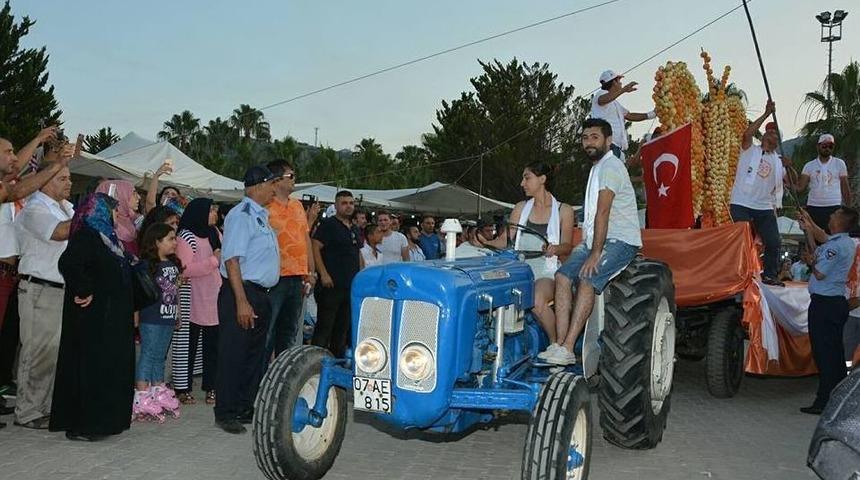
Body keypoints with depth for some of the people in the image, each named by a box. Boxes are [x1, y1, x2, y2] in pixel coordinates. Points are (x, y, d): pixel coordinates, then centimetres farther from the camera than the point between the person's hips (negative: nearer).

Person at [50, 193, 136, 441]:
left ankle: (105, 419, 22)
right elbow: (68, 263, -31)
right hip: (94, 319, -10)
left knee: (111, 368, 13)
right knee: (91, 367, -4)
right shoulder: (85, 236, -14)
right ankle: (82, 425, 4)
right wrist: (84, 291, -23)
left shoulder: (105, 237, 15)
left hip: (111, 319, 10)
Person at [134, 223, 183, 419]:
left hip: (168, 318, 8)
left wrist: (177, 313, 20)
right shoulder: (147, 264, -12)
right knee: (148, 355, -3)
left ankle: (158, 391, 24)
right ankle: (141, 395, 3)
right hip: (151, 318, -8)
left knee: (160, 356, 15)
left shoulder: (173, 264, 12)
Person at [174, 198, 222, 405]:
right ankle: (183, 388, 10)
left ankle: (211, 387, 15)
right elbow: (184, 270, -18)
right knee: (188, 344, 2)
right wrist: (214, 260, -19)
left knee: (212, 344, 8)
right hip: (193, 302, -6)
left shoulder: (215, 233, 14)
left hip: (214, 299, 7)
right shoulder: (186, 236, -7)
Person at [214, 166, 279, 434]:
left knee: (255, 355, 15)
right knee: (233, 356, -2)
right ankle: (225, 414, 8)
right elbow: (231, 260, -20)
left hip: (261, 295, 10)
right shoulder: (241, 215, -13)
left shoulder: (262, 216, 15)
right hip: (242, 292, -10)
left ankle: (247, 409, 26)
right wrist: (242, 301, -25)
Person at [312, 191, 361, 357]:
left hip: (352, 286, 8)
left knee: (343, 328, 13)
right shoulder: (328, 224, -5)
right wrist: (323, 274, -20)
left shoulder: (355, 229, 19)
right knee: (324, 327, -6)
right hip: (331, 286, -8)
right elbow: (315, 248, -14)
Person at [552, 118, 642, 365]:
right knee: (563, 276, -11)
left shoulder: (610, 165, -11)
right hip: (595, 240, 9)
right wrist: (585, 247, 14)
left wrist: (595, 253, -23)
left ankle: (567, 350, -31)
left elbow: (603, 213, -19)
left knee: (587, 280, -28)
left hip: (621, 240, -9)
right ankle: (560, 345, -17)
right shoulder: (598, 167, 22)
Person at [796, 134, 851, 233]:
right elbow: (800, 187, -2)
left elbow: (845, 188, 6)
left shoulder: (839, 163, 3)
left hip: (834, 207, -2)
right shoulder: (809, 165, 6)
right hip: (813, 207, 2)